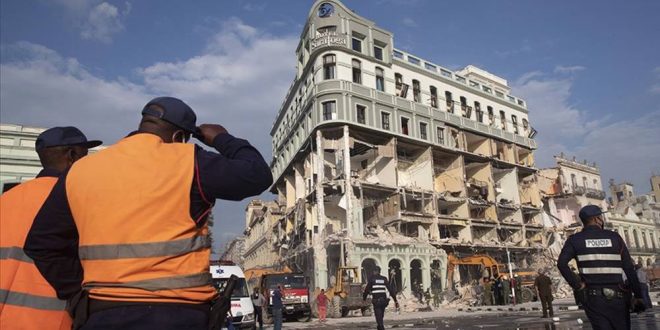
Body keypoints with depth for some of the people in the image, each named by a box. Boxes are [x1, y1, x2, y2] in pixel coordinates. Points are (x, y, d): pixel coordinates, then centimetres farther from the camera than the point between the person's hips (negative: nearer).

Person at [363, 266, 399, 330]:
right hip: (384, 300, 5)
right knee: (380, 317, 22)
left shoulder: (371, 278, 1)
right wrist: (395, 300, 6)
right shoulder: (384, 279, 11)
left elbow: (367, 289, 0)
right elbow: (390, 290, 6)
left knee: (379, 318, -4)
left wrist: (364, 298, 15)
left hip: (376, 301, -4)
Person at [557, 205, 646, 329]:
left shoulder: (575, 240, 1)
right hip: (617, 296, 1)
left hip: (592, 297, -1)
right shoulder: (614, 237, 4)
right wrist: (638, 296, 6)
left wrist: (576, 285, -7)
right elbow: (629, 268, 1)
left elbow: (561, 263, -15)